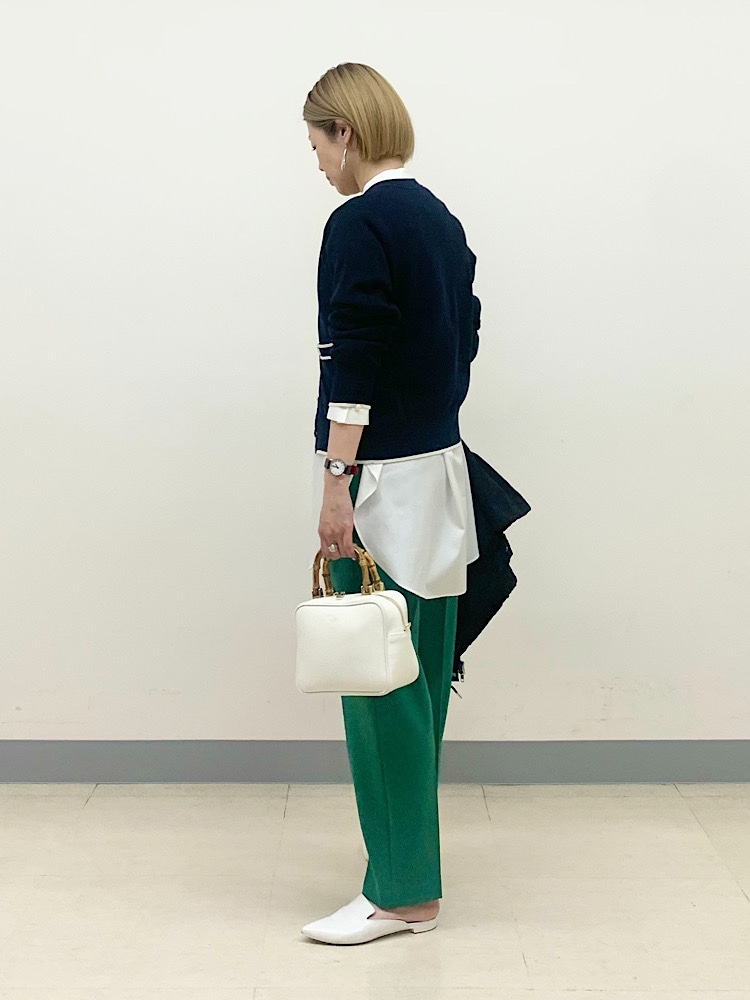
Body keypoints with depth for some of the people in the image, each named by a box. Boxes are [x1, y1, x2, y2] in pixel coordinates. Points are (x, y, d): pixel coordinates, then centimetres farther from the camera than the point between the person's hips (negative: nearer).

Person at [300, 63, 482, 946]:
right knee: (419, 667, 15)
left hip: (381, 475, -9)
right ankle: (408, 844, 28)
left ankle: (403, 890, 2)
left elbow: (354, 364, -20)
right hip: (439, 466, 9)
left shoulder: (359, 224, -15)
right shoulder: (442, 221, 12)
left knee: (379, 678, -4)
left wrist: (336, 490, -19)